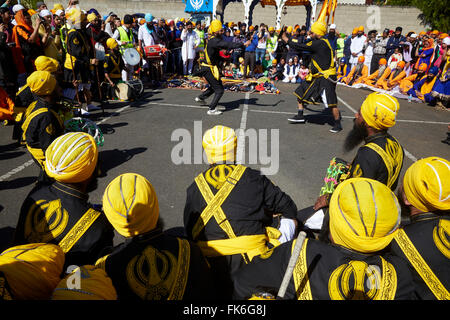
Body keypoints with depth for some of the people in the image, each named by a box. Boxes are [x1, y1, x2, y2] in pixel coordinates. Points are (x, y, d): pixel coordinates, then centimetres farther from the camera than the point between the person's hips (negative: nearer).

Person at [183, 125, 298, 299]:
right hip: (252, 255, -2)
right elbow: (287, 207, 13)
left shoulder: (195, 188, 7)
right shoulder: (254, 179, 4)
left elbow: (189, 230, 10)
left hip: (211, 262, 2)